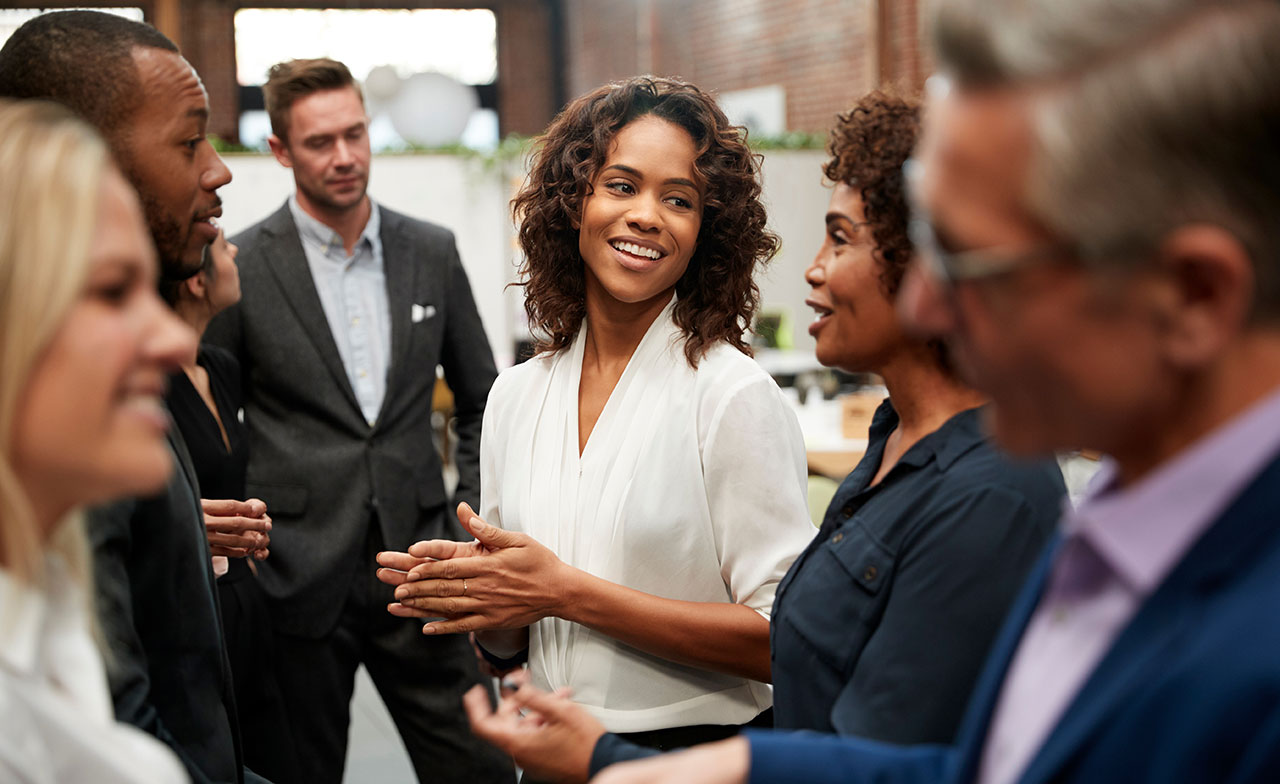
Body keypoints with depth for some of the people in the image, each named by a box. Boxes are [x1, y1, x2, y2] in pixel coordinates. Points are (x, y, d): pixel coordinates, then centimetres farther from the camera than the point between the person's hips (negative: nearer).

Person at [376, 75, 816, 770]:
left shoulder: (735, 396, -15)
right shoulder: (515, 397, 2)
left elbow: (784, 641, -19)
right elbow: (507, 642, 10)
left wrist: (565, 592, -21)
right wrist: (464, 587, -12)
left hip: (700, 752, -4)